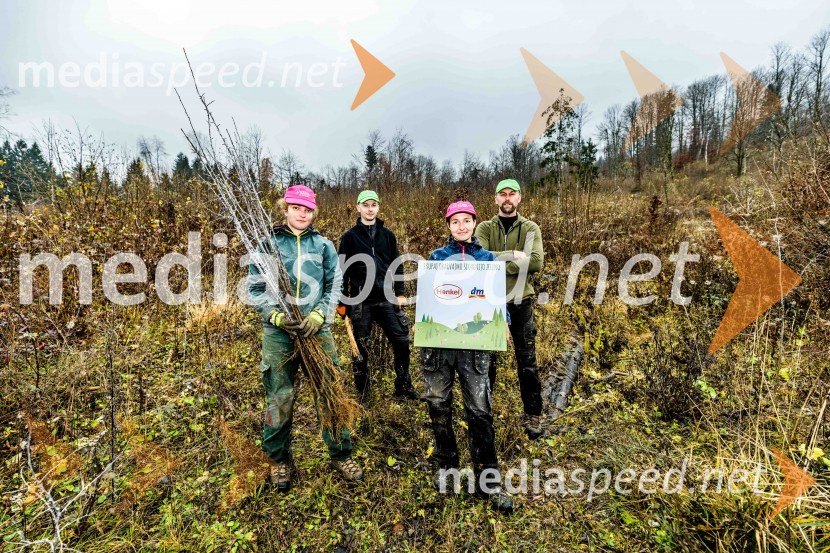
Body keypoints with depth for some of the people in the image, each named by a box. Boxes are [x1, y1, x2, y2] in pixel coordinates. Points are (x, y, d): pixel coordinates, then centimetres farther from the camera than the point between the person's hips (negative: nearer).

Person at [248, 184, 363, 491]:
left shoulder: (323, 245, 4)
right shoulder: (268, 244, 2)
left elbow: (335, 285, 3)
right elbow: (255, 288, 1)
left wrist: (319, 314, -13)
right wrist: (276, 315, -14)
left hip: (317, 329, 1)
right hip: (278, 332, 0)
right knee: (279, 399, 10)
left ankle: (341, 454, 27)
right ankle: (280, 459, 33)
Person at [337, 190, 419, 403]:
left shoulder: (387, 235, 10)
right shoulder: (349, 237, 2)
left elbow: (397, 265, 11)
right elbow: (343, 270, 1)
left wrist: (400, 293, 3)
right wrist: (342, 302, -2)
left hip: (387, 298, 2)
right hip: (361, 301, -2)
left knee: (402, 341, 1)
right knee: (361, 348, 6)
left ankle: (403, 387, 20)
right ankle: (362, 393, 23)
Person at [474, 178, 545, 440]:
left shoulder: (530, 228, 3)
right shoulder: (484, 228, 4)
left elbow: (536, 262, -13)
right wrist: (513, 255, -16)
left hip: (521, 302, 0)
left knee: (527, 361, 8)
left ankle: (533, 416, 24)